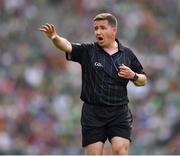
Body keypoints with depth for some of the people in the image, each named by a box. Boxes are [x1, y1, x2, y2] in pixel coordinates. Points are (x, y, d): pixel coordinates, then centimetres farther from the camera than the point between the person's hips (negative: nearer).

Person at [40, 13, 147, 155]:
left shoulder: (127, 54, 7)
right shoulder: (87, 51, 1)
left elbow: (143, 80, 14)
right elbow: (67, 46, -18)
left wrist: (133, 76, -8)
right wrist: (54, 37, -38)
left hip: (120, 113, 1)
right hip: (93, 113, -1)